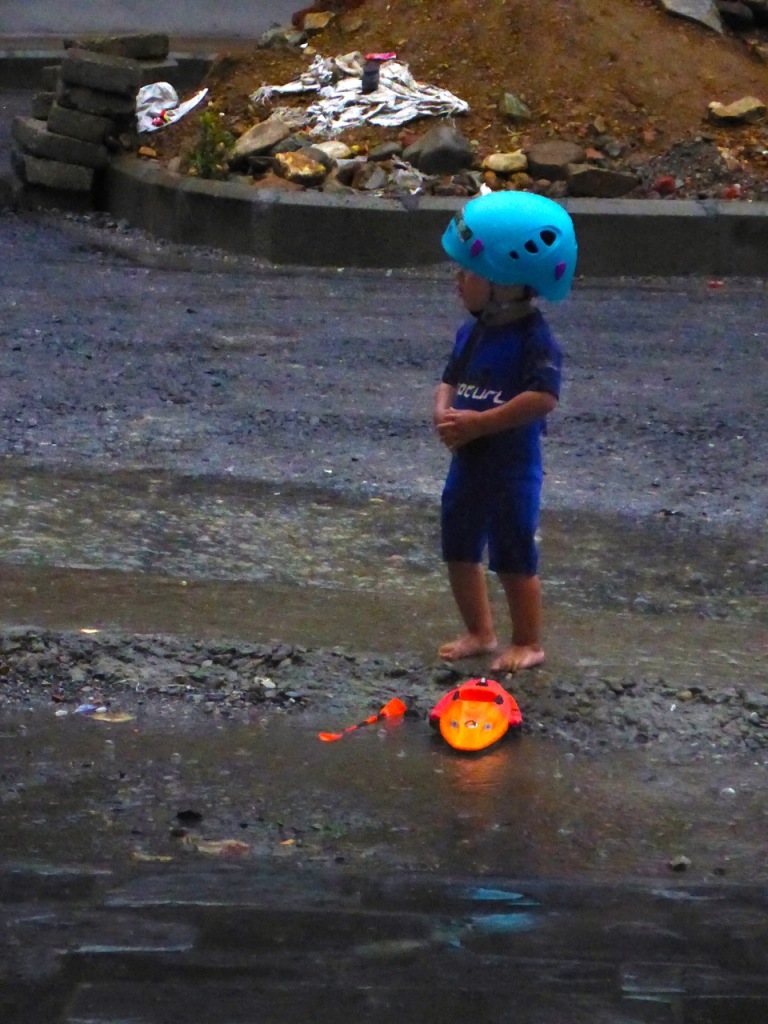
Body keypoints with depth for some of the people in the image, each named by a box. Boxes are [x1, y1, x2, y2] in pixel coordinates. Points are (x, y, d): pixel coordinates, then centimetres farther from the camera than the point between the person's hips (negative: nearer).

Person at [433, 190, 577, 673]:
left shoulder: (534, 339, -21)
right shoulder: (472, 331, 4)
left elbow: (544, 397, -31)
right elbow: (450, 380, 11)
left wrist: (479, 422, -28)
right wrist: (444, 414, -12)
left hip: (513, 466, -8)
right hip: (468, 461, 8)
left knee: (514, 558, 3)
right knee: (460, 551, 17)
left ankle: (528, 643, 18)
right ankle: (480, 633, 32)